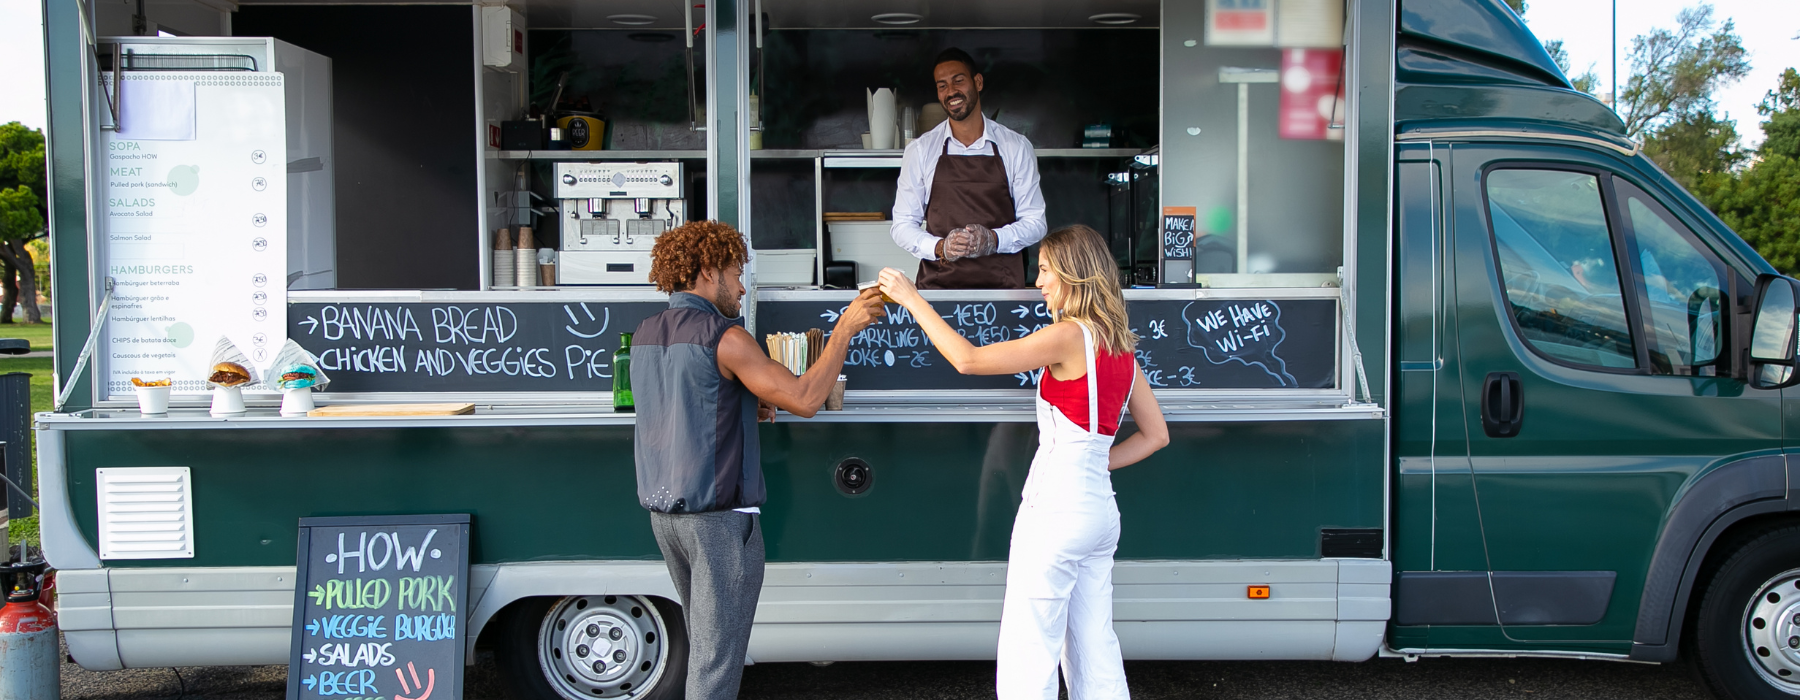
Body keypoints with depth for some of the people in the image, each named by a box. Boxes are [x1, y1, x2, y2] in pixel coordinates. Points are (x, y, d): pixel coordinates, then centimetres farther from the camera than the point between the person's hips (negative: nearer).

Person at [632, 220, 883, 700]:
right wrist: (846, 327, -11)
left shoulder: (645, 335, 10)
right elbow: (803, 400, -18)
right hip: (718, 516, -8)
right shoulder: (722, 336, -15)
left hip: (662, 512, 8)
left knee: (703, 638, 20)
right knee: (717, 657, -1)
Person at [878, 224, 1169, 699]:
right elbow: (1156, 434, 15)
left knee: (1026, 660, -3)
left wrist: (912, 299, -12)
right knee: (1095, 654, 15)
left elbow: (968, 360, -20)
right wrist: (1094, 463, 12)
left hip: (1056, 511, -9)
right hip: (1100, 512, 9)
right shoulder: (1120, 345, 11)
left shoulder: (1070, 337, -14)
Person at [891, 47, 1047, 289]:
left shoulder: (1016, 147, 6)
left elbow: (1034, 222, 7)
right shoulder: (920, 150, 7)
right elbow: (902, 226, 7)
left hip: (1002, 284, 0)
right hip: (938, 283, 0)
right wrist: (940, 247, -13)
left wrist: (994, 240, -13)